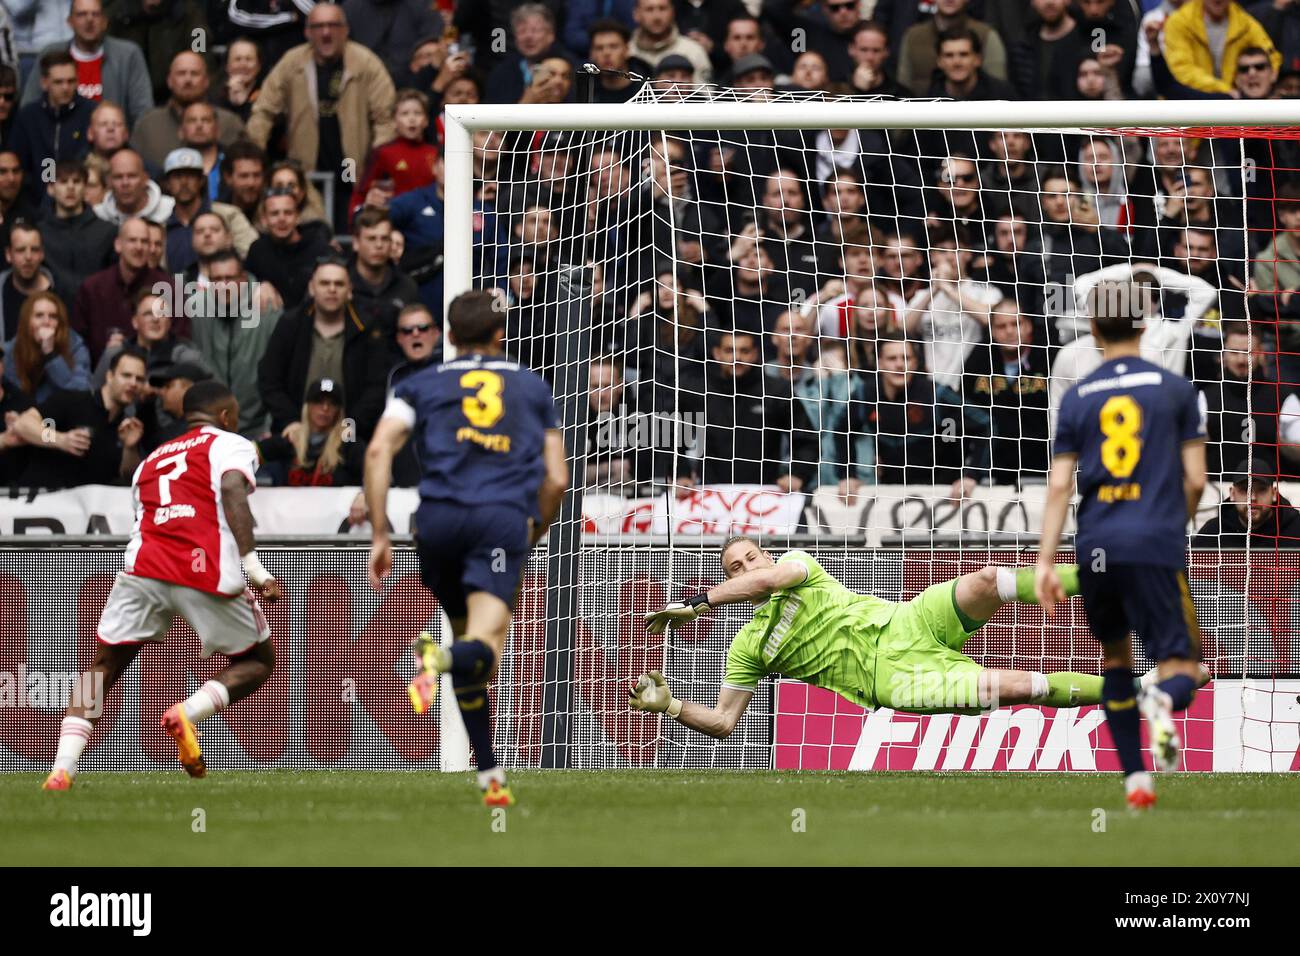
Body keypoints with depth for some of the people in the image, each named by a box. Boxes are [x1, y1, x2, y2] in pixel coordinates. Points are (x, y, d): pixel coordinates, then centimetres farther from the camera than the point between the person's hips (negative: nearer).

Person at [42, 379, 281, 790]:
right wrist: (254, 568, -12)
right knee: (258, 661, 18)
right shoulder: (231, 445, 13)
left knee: (103, 668, 15)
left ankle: (62, 768, -4)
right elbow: (232, 493, -6)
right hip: (208, 574, -3)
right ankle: (189, 713, -10)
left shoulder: (150, 460, 31)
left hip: (143, 567, 4)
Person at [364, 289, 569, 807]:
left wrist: (380, 536, 3)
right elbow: (556, 480, 19)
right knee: (485, 646, -16)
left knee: (466, 638, 18)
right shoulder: (532, 387, 24)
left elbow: (379, 450, 3)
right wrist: (530, 537, 35)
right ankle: (441, 661, -53)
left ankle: (490, 776, 18)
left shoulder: (422, 385, 20)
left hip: (439, 517, 2)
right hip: (505, 517, -2)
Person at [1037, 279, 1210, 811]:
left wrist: (1045, 563, 3)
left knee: (1115, 656, 22)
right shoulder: (1175, 389, 6)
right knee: (1182, 666, 0)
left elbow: (1060, 485, 3)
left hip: (1095, 547, 2)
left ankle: (1135, 781, 17)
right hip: (1157, 547, -2)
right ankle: (1163, 701, -38)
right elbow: (1195, 480, 4)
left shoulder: (1078, 398, 10)